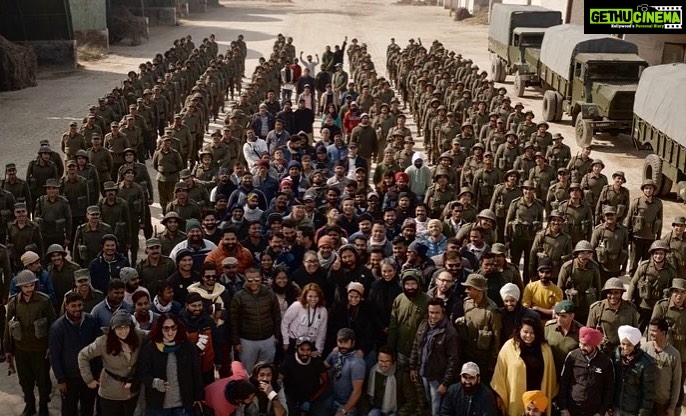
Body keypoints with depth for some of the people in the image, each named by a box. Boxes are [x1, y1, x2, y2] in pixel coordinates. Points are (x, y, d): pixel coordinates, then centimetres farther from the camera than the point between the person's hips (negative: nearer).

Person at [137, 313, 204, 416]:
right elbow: (142, 373, -4)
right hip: (158, 405, -1)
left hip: (183, 405, 1)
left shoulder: (188, 347, -2)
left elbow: (196, 373, 3)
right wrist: (155, 382, -23)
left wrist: (198, 398, 5)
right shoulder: (149, 348, -6)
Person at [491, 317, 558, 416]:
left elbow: (550, 376, 10)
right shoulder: (509, 347, -8)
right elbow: (499, 374, -3)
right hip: (515, 401, -2)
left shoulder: (545, 349, 2)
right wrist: (499, 397, -1)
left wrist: (551, 397, 14)